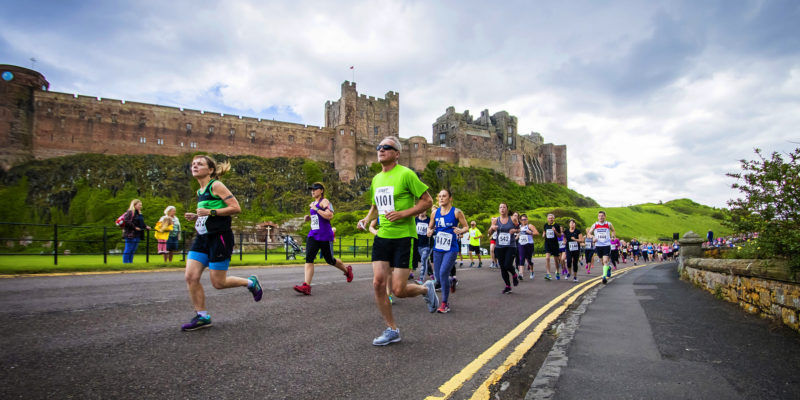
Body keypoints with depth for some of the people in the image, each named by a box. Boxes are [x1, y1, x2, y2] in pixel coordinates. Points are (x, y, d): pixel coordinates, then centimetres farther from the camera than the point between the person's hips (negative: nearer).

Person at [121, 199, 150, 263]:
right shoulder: (130, 212, -9)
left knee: (133, 251, 12)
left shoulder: (139, 213, 17)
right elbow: (126, 222, -19)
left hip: (137, 235, 8)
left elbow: (141, 223, 23)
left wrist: (146, 227, 7)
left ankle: (130, 262, 17)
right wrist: (134, 227, -20)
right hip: (130, 235, -8)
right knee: (128, 250, -4)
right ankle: (125, 263, 1)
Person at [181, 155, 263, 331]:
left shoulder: (216, 186, -9)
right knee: (191, 277, -2)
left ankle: (251, 282, 23)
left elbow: (236, 208, -16)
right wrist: (196, 217, 10)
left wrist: (210, 212, -20)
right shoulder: (200, 192, 16)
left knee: (218, 283, -3)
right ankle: (202, 317, 11)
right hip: (202, 238, 8)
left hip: (220, 238, -8)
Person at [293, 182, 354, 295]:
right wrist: (309, 218, 11)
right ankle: (306, 286, -18)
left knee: (329, 260, 7)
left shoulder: (324, 201, -8)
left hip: (325, 236, -7)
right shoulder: (312, 203, 17)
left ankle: (347, 270, 35)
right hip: (313, 235, 7)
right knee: (309, 258, -11)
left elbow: (329, 216, -23)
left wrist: (316, 209, -19)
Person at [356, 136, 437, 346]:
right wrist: (366, 220, 8)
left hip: (403, 237, -6)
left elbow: (427, 201, -8)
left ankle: (426, 289, 27)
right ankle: (391, 330, 14)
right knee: (378, 282, -3)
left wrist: (403, 214, -19)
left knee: (399, 290, -7)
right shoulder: (376, 179, 13)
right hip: (382, 236, 6)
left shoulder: (406, 174, -8)